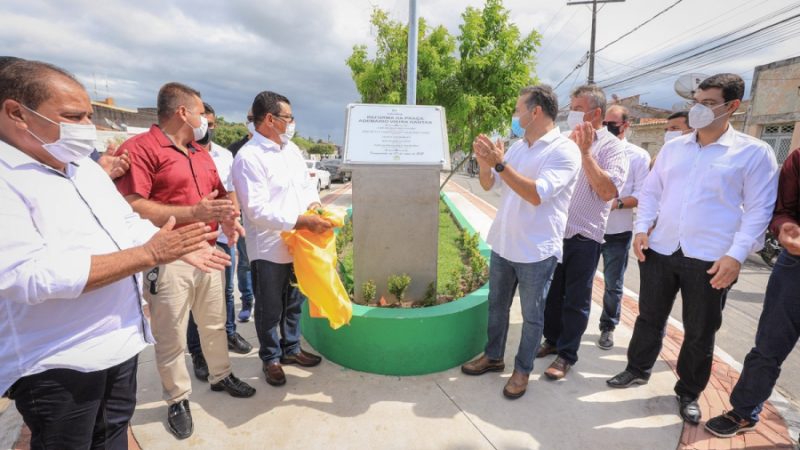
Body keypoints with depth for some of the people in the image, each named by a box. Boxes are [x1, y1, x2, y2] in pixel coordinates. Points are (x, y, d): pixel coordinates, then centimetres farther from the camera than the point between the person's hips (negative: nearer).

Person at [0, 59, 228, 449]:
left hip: (121, 343, 7)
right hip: (57, 365, -7)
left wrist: (178, 247, -3)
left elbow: (130, 224, 14)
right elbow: (33, 277, -30)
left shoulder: (87, 168, 8)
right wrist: (149, 254, -28)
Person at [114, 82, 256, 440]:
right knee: (171, 337, 6)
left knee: (214, 323, 19)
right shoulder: (139, 148, -12)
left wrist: (228, 218, 2)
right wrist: (193, 213, -23)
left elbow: (220, 195, 24)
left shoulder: (202, 155, 15)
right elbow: (132, 208, -22)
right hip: (169, 260, -7)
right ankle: (178, 400, 26)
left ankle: (221, 376, 38)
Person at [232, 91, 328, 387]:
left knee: (295, 302, 21)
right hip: (269, 250, -7)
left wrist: (314, 204, -6)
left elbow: (307, 183, 16)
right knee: (270, 309, 11)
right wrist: (303, 221, -28)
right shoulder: (249, 157, -17)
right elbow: (258, 210, -24)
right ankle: (270, 358, 32)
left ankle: (291, 348, 40)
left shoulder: (291, 149, 8)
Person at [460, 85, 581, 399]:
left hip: (536, 251, -6)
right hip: (503, 243, 7)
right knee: (497, 305, 19)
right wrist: (485, 162, -10)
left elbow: (537, 194, -26)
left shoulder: (565, 150, -14)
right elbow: (489, 185, 10)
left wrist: (500, 163, -26)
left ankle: (522, 370, 29)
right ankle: (493, 357, 38)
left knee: (531, 315, 10)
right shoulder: (518, 146, 7)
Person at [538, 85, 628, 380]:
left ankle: (567, 354, 21)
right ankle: (552, 340, 34)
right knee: (552, 293, 16)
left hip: (584, 236, -5)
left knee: (576, 300, 6)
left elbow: (608, 191, -21)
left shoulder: (611, 147, -6)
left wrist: (585, 151, -22)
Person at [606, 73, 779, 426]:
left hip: (710, 260, -3)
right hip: (659, 250, 3)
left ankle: (688, 393, 31)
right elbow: (650, 192, 12)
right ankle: (638, 369, 36)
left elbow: (758, 210, -5)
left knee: (700, 333, 11)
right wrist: (641, 228, -1)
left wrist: (736, 254, -15)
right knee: (649, 318, 16)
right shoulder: (673, 147, 9)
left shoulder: (754, 153, -2)